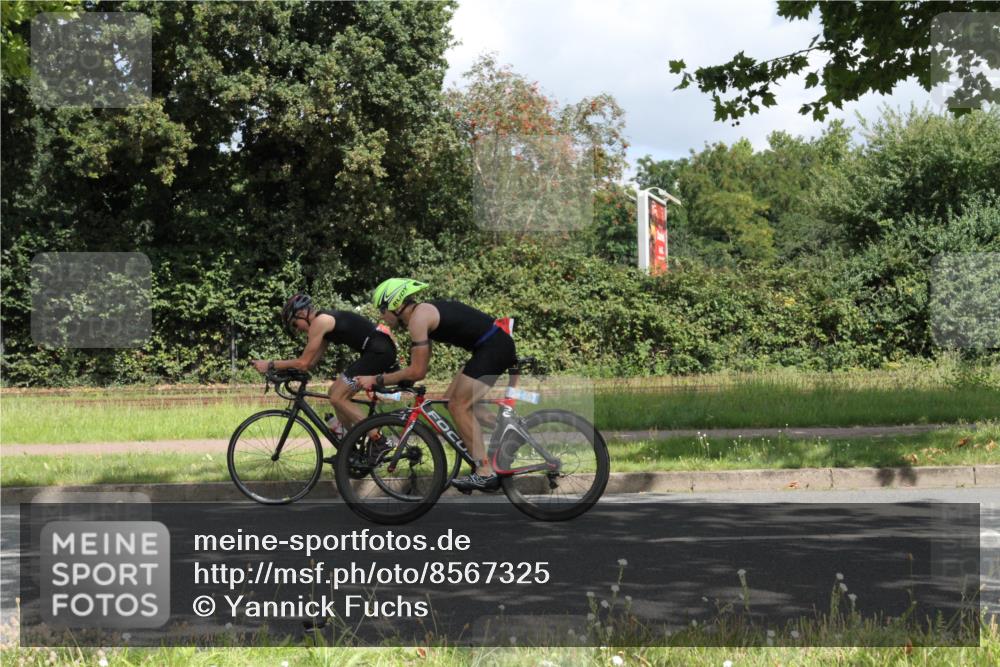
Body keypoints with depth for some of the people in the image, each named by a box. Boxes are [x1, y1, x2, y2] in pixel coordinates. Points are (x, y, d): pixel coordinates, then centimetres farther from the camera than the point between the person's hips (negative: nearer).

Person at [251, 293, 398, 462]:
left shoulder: (319, 322, -10)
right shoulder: (326, 321, 20)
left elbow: (304, 362, -11)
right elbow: (311, 362, 20)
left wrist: (270, 365, -4)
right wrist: (281, 368, 14)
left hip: (379, 351, -10)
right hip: (381, 349, 10)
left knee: (338, 398, -9)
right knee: (336, 392, 14)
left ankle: (379, 442, -10)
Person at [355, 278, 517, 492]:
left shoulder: (418, 317, -13)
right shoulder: (424, 312, 16)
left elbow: (417, 372, -15)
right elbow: (420, 366, 23)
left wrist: (376, 380, -8)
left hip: (493, 348, -10)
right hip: (497, 344, 10)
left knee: (459, 406, -6)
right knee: (452, 399, 13)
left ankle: (485, 474, -6)